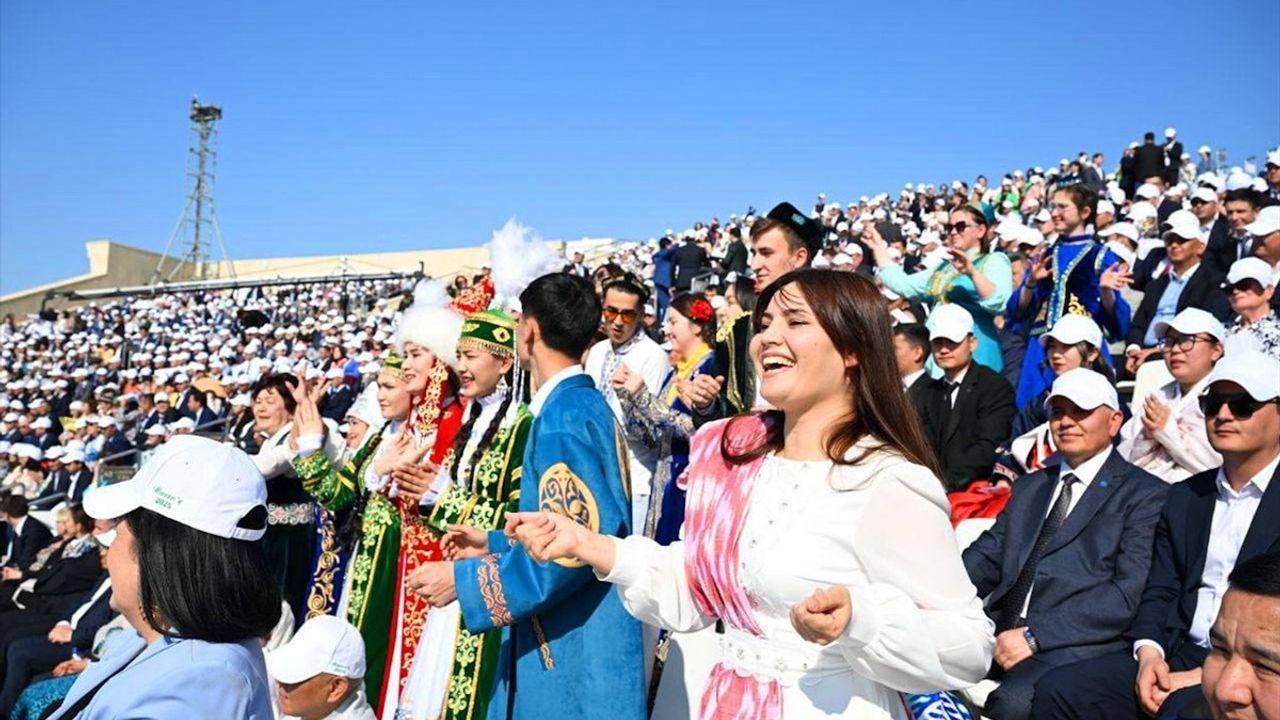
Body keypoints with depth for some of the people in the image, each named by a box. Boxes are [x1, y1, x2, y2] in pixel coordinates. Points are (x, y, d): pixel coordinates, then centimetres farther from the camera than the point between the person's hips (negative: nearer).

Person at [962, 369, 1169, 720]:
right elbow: (987, 555, 14)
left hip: (1076, 643, -4)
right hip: (1000, 632, 5)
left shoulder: (1145, 494, 4)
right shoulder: (1030, 486, 24)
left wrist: (1035, 635, -17)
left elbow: (1130, 592, -10)